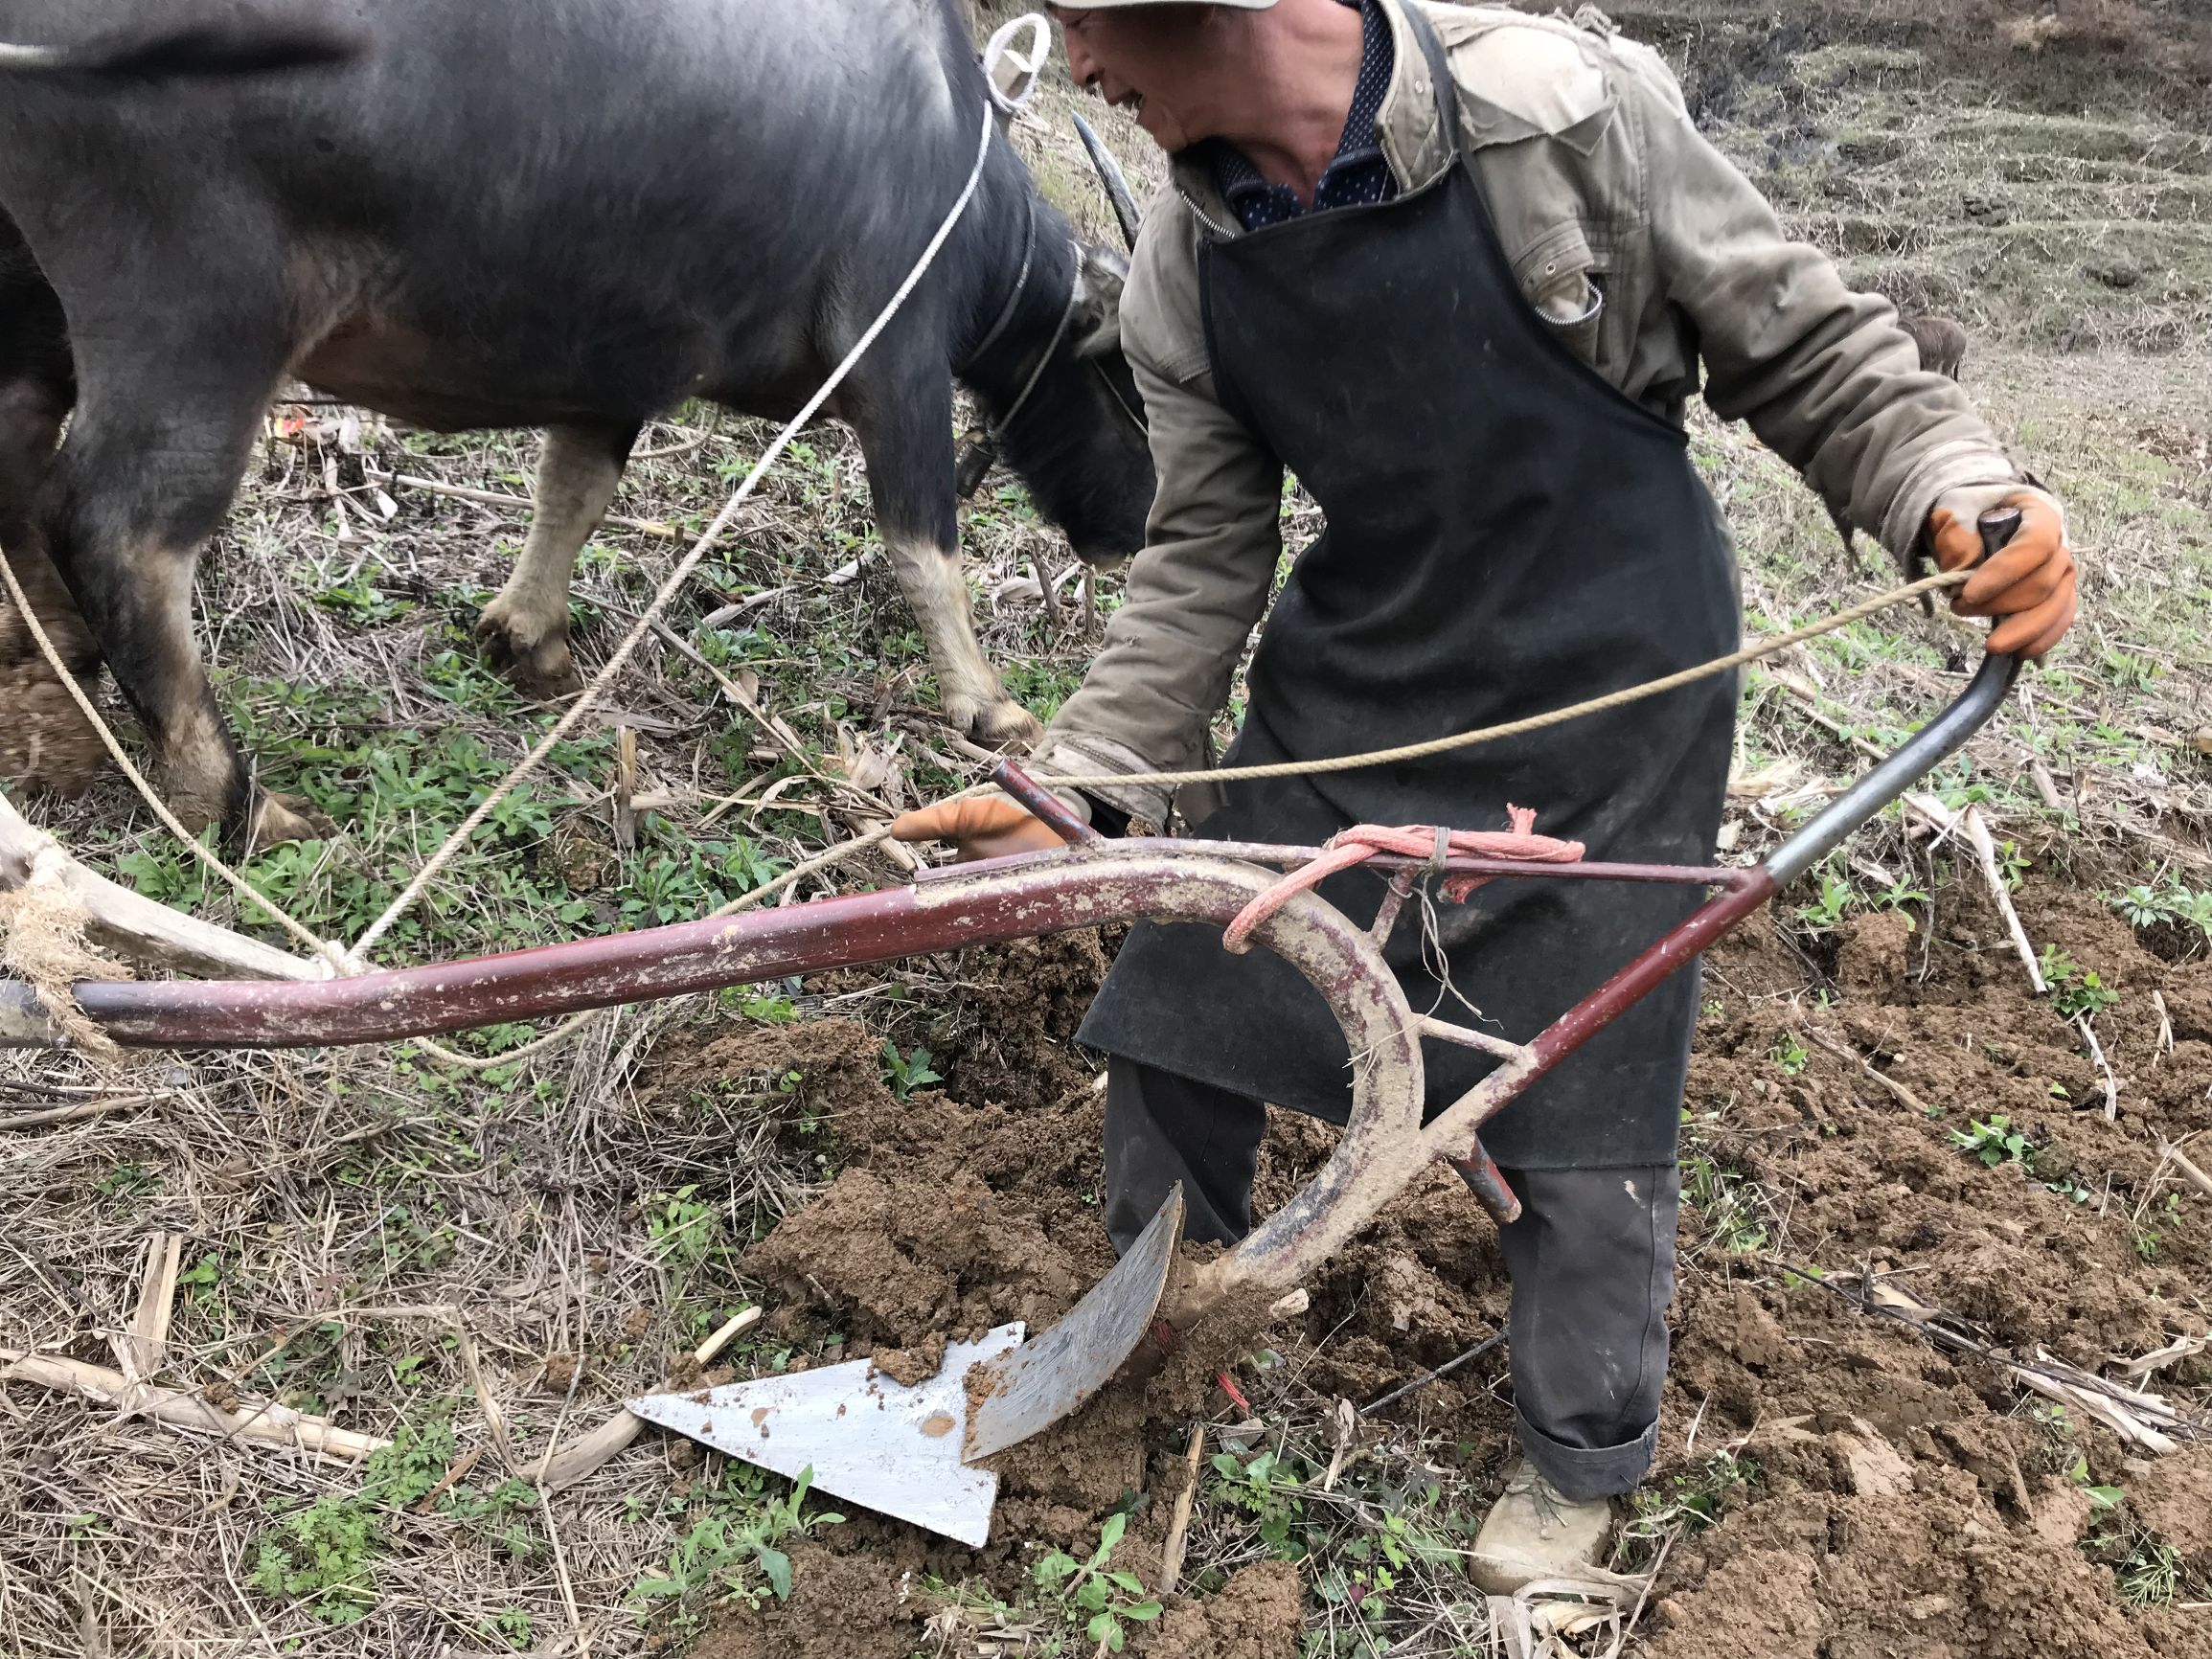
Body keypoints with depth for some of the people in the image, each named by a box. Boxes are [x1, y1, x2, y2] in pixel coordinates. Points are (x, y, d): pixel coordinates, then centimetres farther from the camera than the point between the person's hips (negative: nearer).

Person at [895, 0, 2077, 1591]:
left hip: (1600, 713, -4)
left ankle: (1585, 1456, 34)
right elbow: (1206, 559, 2)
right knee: (1171, 1030, 11)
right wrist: (1078, 789, -6)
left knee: (1583, 1130, 4)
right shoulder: (1184, 276, -7)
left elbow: (1808, 351, -10)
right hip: (1346, 702, 5)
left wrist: (1962, 494, -27)